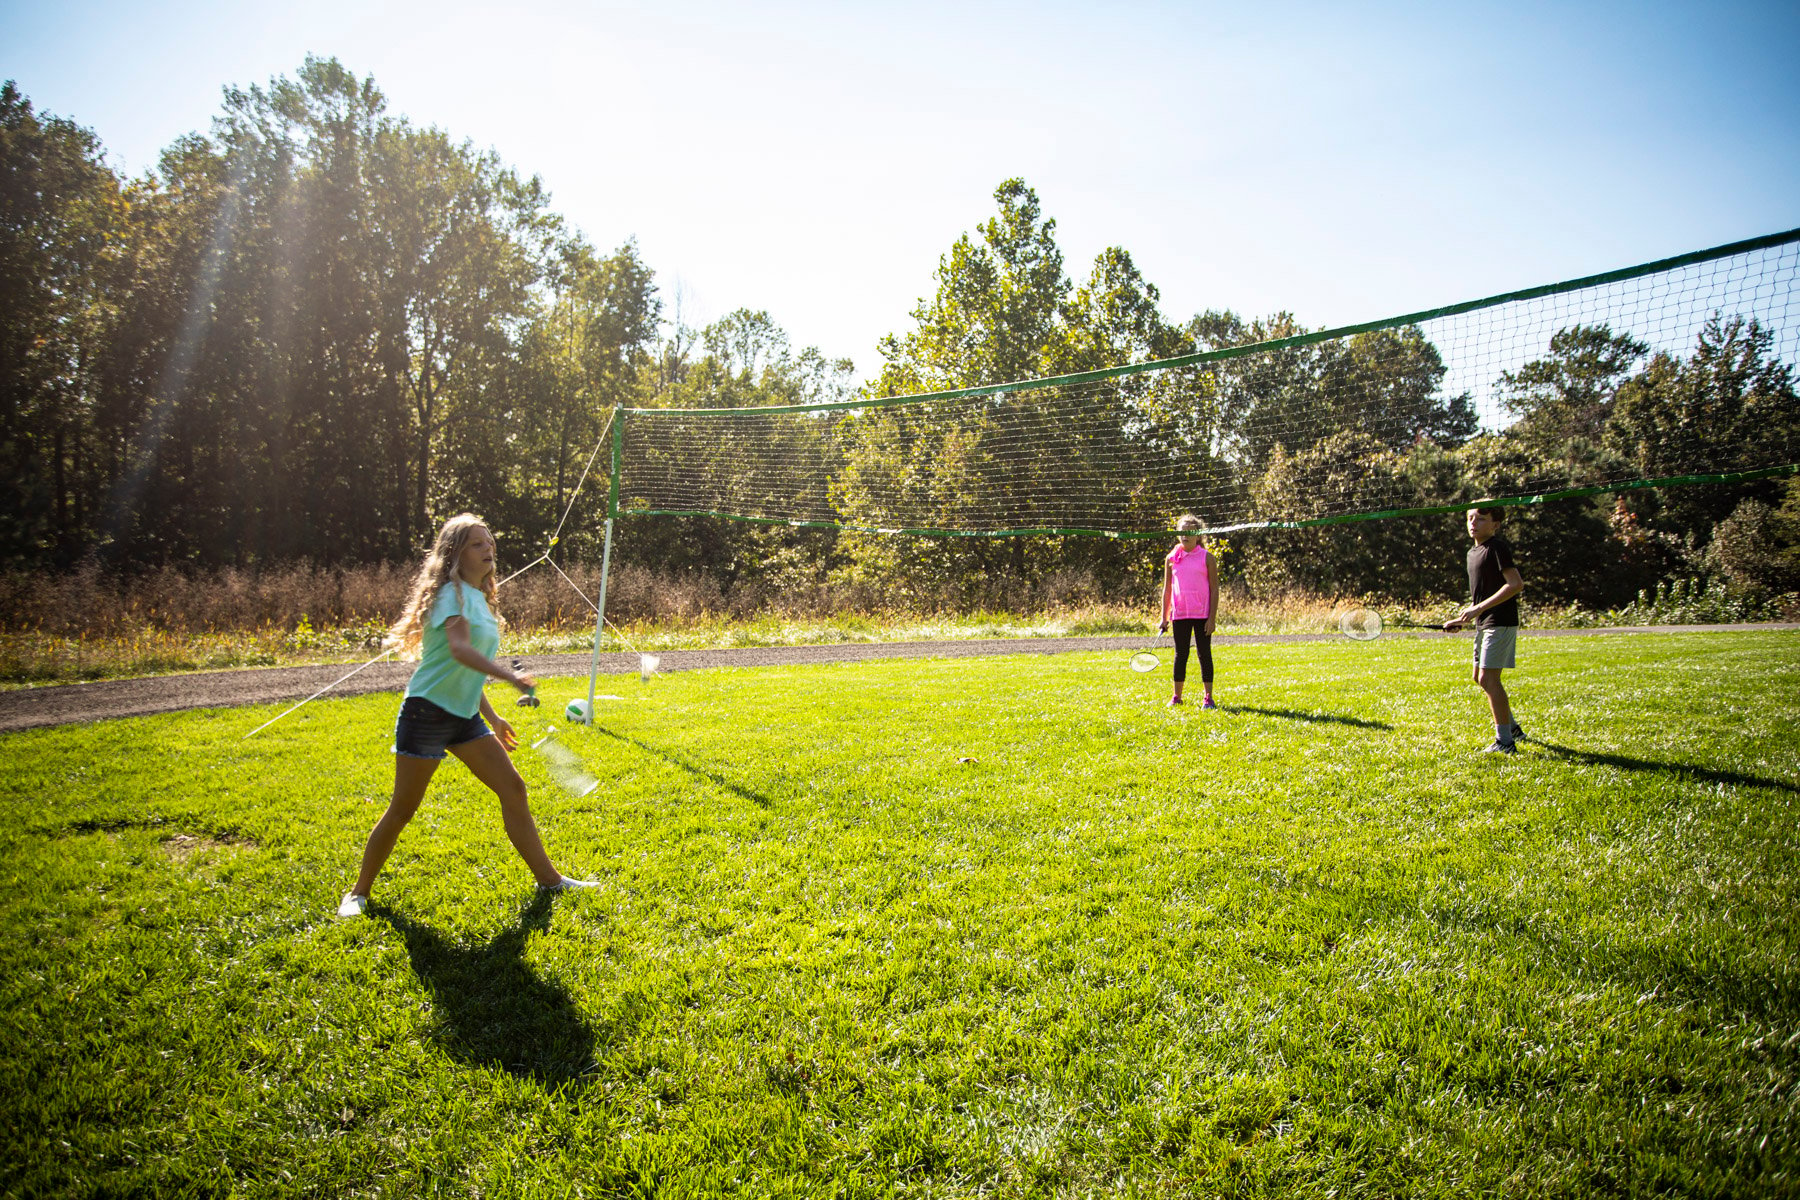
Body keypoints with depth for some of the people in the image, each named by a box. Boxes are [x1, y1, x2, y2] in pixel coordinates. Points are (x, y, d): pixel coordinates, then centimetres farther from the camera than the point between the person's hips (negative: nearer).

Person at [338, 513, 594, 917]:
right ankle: (359, 892, 19)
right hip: (428, 713, -8)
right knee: (403, 809, 0)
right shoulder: (453, 593, -13)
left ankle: (548, 878, 12)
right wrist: (509, 675, -47)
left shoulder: (478, 597, 14)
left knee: (513, 789, 4)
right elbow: (459, 649, -34)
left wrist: (493, 718, 22)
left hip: (464, 716, 8)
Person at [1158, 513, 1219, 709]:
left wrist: (1212, 617, -8)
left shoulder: (1206, 558, -1)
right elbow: (1167, 589, 10)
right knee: (1180, 655, 8)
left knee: (1205, 654, 1)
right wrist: (1164, 617, 6)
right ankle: (1176, 696, 16)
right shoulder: (1171, 559, 6)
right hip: (1180, 615, 2)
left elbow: (1214, 588, -2)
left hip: (1202, 615, -2)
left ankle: (1208, 697, 7)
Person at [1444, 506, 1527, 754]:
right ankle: (1512, 728, 30)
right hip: (1484, 624, 10)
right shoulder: (1473, 552, 15)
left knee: (1488, 679, -12)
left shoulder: (1497, 548, -12)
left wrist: (1479, 608, -24)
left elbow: (1516, 584, -22)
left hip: (1500, 623, -10)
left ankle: (1505, 741, -7)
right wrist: (1463, 619, 15)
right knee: (1480, 679, 16)